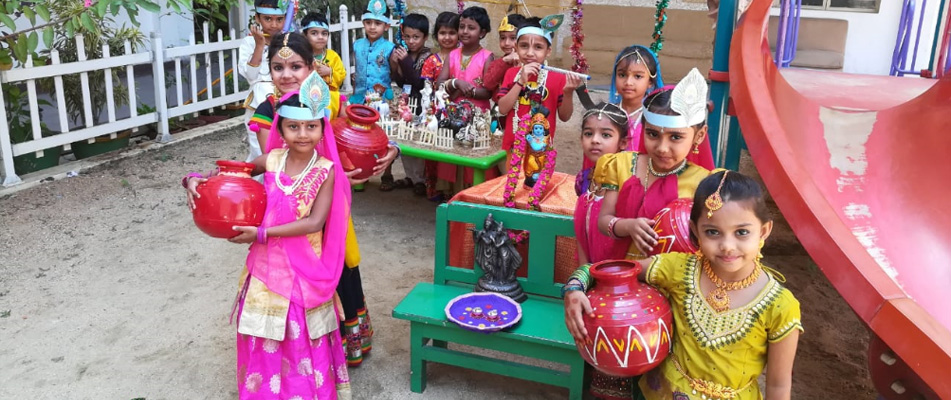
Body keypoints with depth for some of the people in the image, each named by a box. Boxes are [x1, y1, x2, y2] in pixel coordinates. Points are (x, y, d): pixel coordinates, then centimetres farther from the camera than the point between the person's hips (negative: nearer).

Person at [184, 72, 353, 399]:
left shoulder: (326, 170, -12)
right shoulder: (271, 160, -2)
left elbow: (314, 223, -19)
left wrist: (262, 233, -21)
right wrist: (195, 181, -9)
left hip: (304, 269, -3)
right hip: (267, 264, 3)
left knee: (303, 341, 10)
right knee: (266, 341, 14)